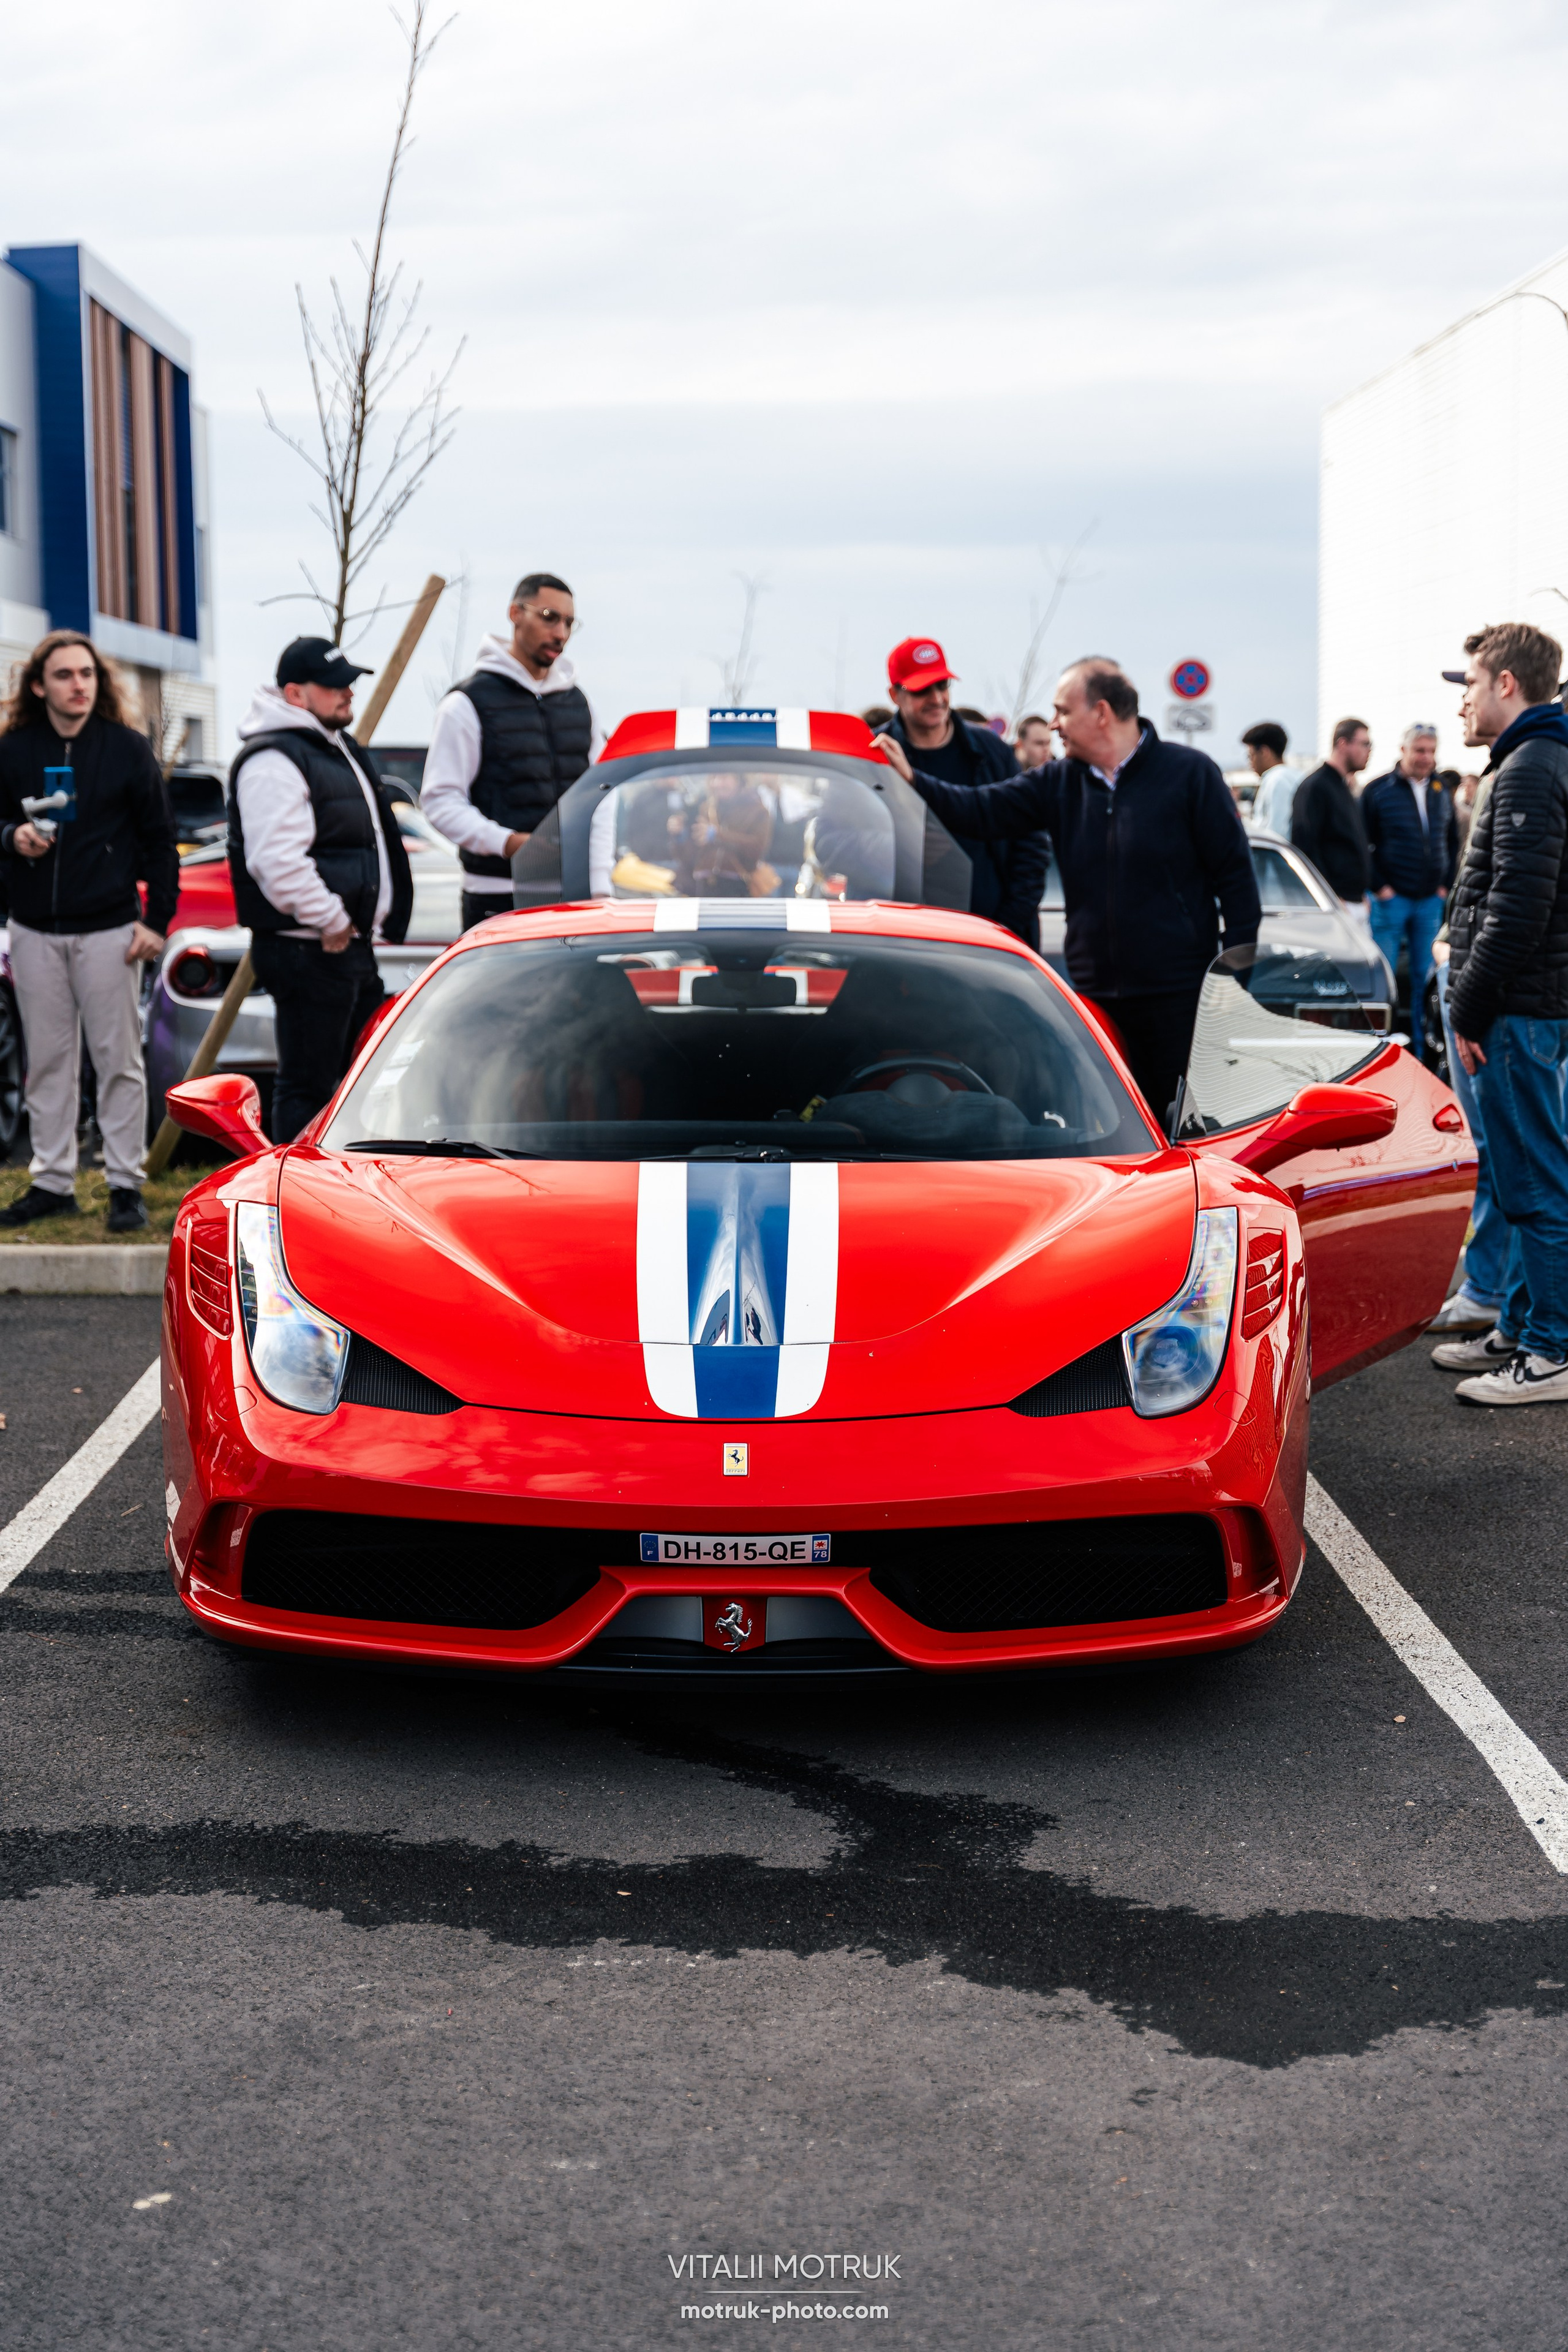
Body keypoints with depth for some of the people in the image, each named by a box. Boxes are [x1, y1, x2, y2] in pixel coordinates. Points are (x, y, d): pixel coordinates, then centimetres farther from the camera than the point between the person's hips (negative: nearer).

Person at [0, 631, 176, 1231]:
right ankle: (52, 1182, 15)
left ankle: (126, 1185, 6)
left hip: (109, 931, -2)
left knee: (119, 1061, 0)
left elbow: (159, 840, 3)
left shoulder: (128, 748, 0)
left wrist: (157, 919, -3)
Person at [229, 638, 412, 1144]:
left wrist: (366, 927, 19)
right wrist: (331, 922, -18)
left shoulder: (337, 747, 19)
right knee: (308, 1087, -5)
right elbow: (278, 862, -25)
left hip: (352, 945, 11)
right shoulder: (273, 761, -15)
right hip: (308, 951, -11)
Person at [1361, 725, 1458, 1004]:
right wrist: (1379, 886, -10)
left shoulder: (1441, 793, 10)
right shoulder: (1378, 790, -4)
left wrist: (1447, 884, 8)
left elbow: (1453, 843, 19)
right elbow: (1361, 844, -5)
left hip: (1431, 900, 4)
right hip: (1390, 897, -4)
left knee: (1425, 976, 7)